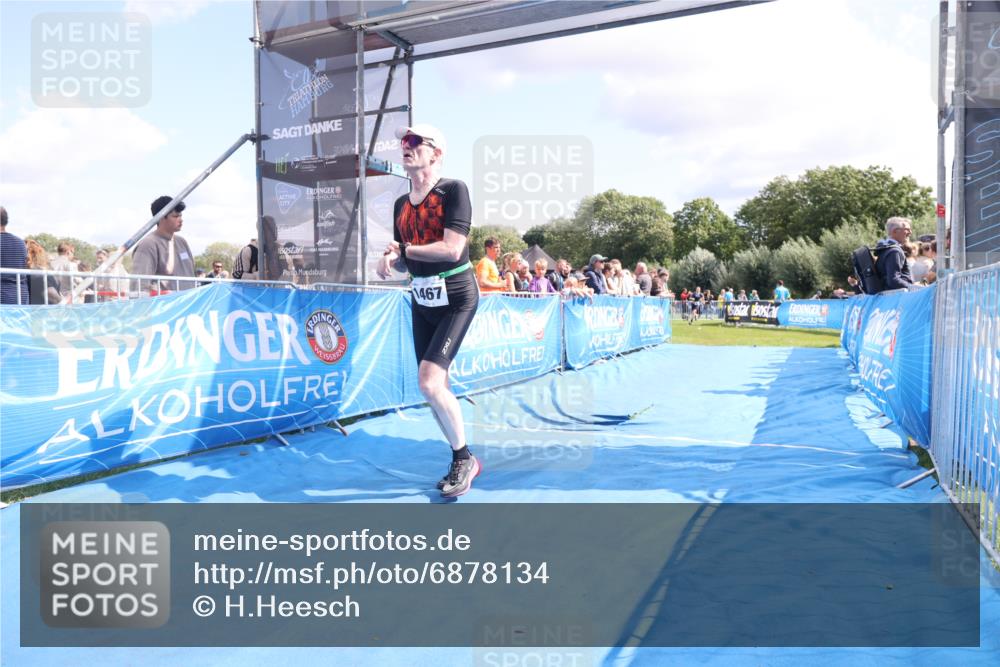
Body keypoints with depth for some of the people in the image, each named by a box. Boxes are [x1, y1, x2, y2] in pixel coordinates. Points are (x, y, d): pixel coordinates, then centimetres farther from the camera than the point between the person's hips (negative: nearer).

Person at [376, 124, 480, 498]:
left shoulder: (453, 190, -11)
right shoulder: (401, 203, 10)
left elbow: (452, 248, -22)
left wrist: (404, 249, -11)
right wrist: (389, 259, -7)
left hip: (455, 298, -7)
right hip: (422, 300, 8)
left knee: (430, 383, -19)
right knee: (433, 389, 9)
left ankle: (464, 459, 3)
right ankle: (461, 462, 26)